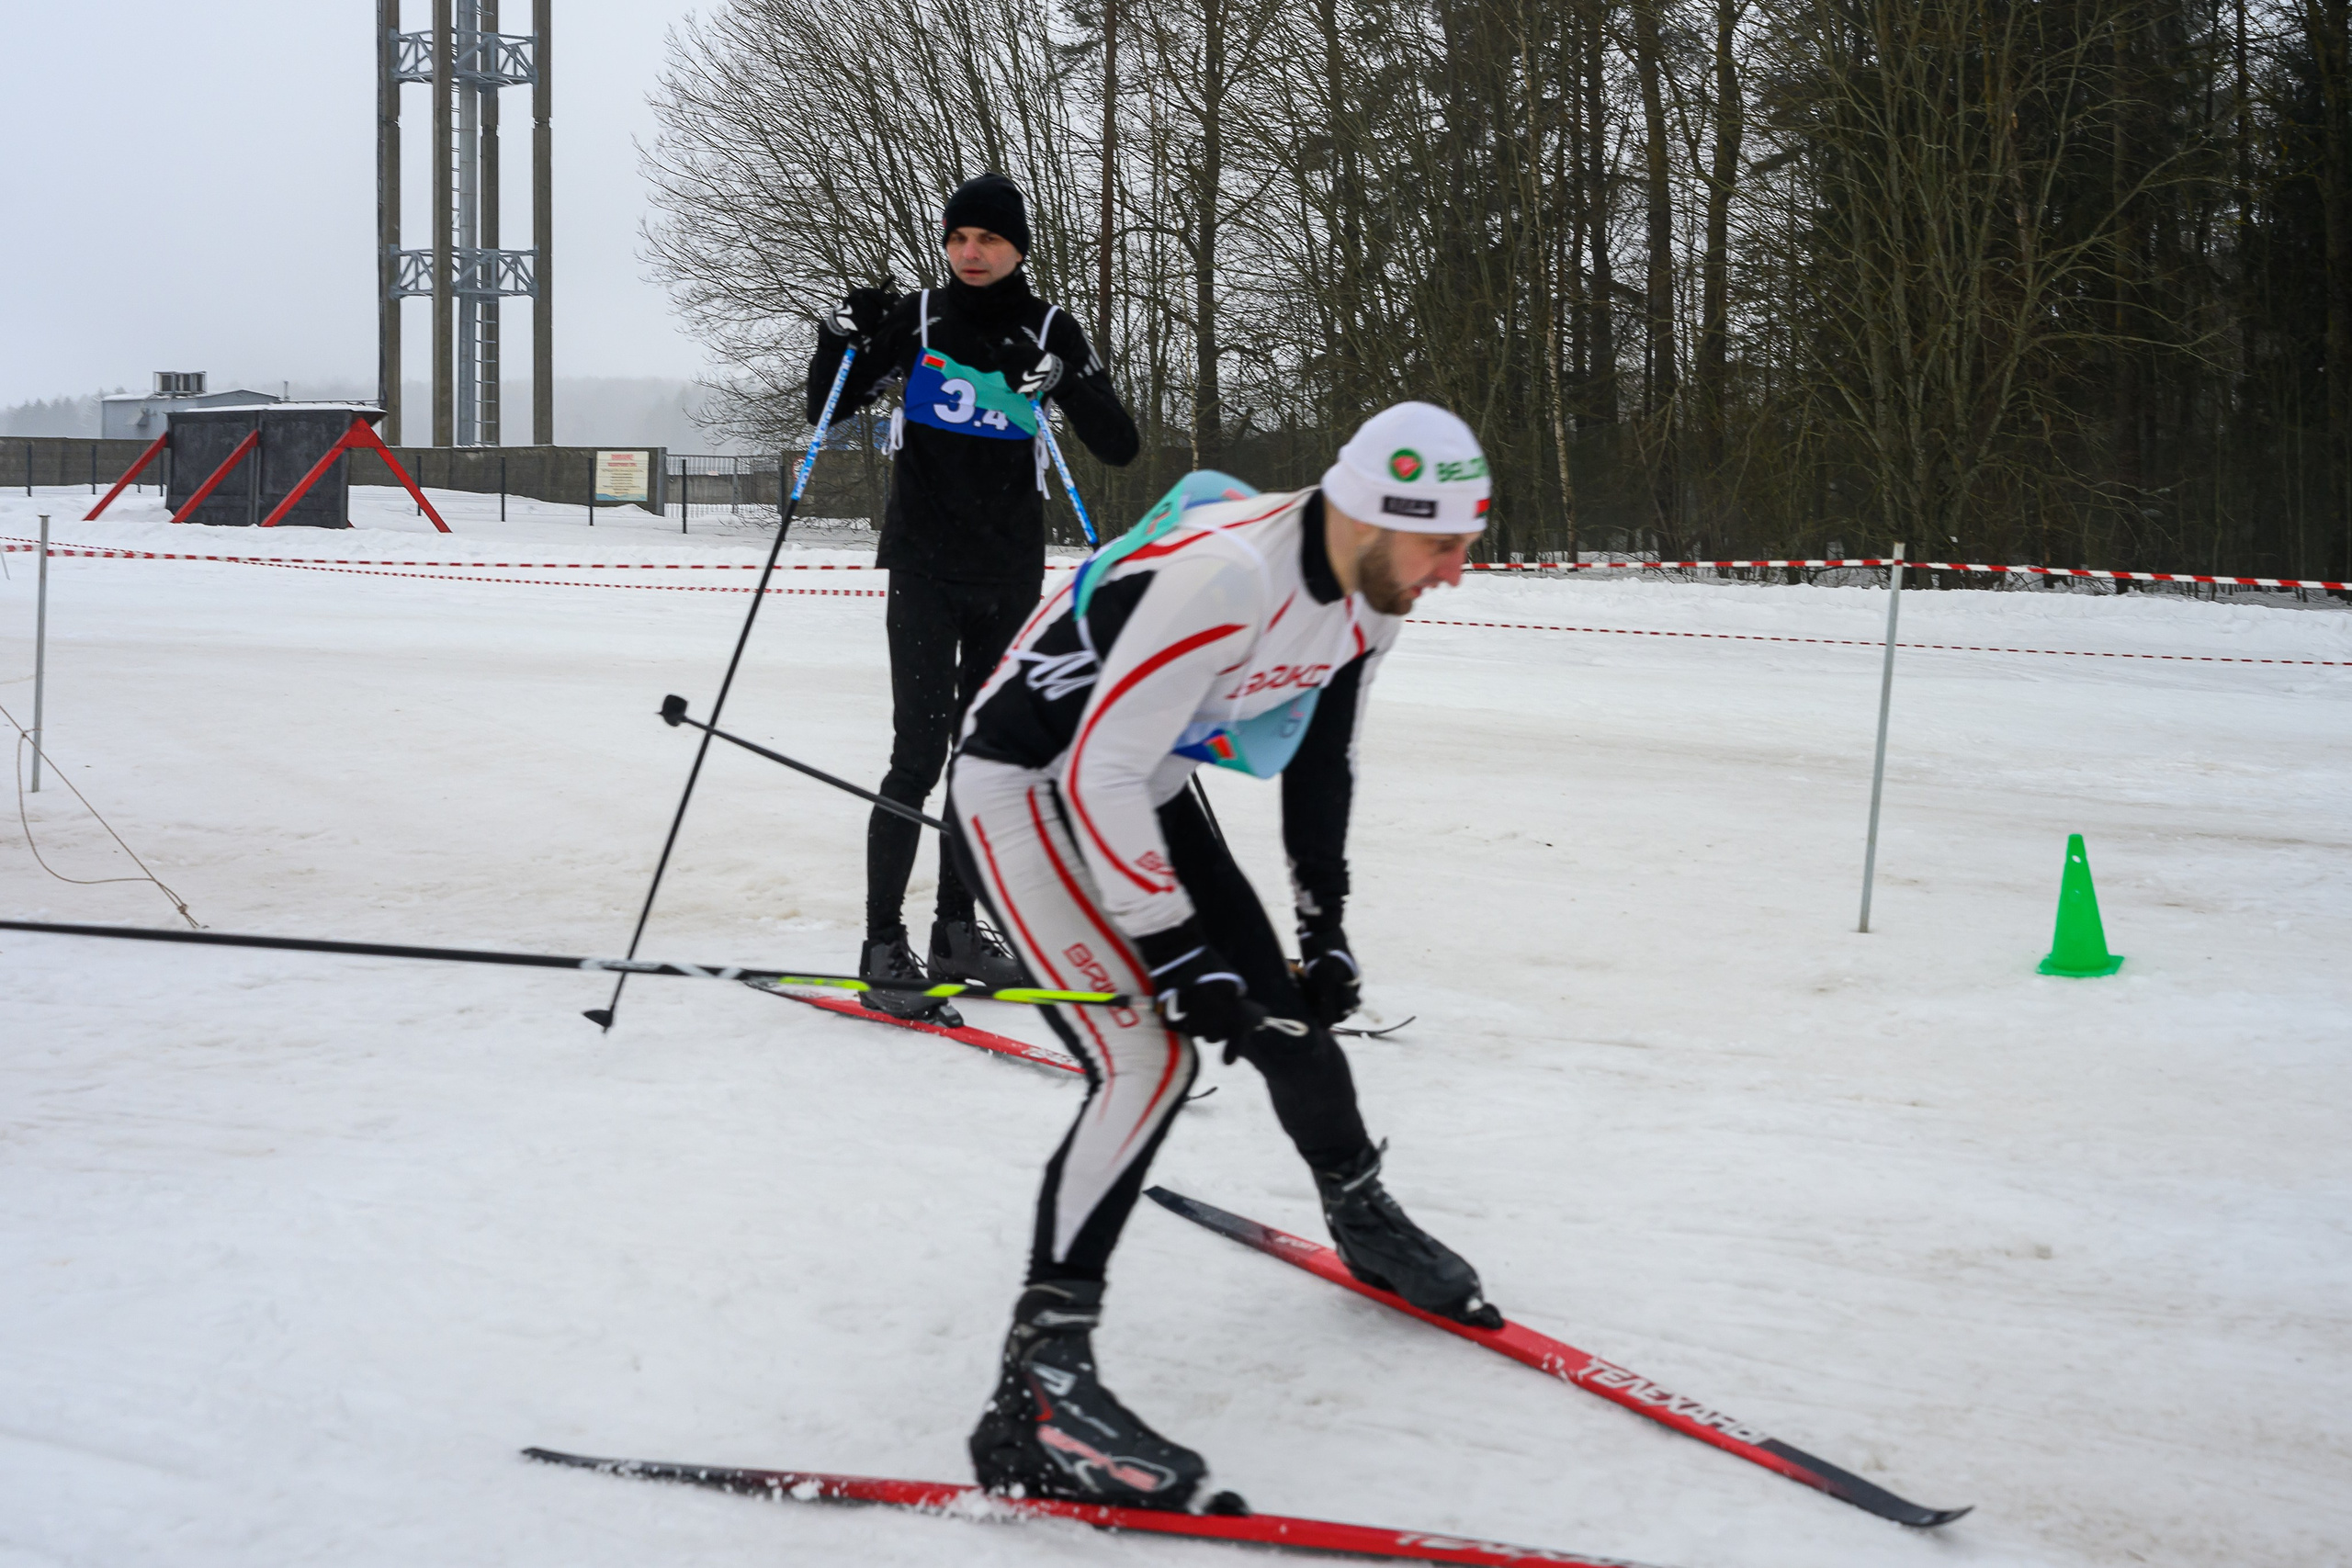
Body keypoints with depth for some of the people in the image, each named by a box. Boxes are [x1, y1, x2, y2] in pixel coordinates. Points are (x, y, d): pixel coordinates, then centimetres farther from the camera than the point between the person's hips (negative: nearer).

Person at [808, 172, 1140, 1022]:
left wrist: (1070, 385, -22)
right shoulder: (915, 319, 0)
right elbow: (825, 413, 5)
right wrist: (843, 339, -12)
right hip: (925, 567, -3)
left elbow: (1120, 448, -5)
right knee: (920, 752, -12)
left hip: (1010, 572, 3)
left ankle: (957, 931, 22)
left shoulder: (1049, 332, 1)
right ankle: (883, 947, -11)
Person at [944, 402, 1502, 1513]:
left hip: (1145, 785, 8)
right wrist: (1179, 957, -26)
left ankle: (1365, 1223, 43)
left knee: (1283, 1016, 13)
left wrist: (1324, 925, 10)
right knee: (1152, 1055, -23)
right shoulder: (1221, 574, -33)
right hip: (1026, 785, -8)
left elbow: (1321, 760, 12)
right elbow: (1097, 777, -31)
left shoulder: (1371, 593, -5)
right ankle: (1036, 1391, -22)